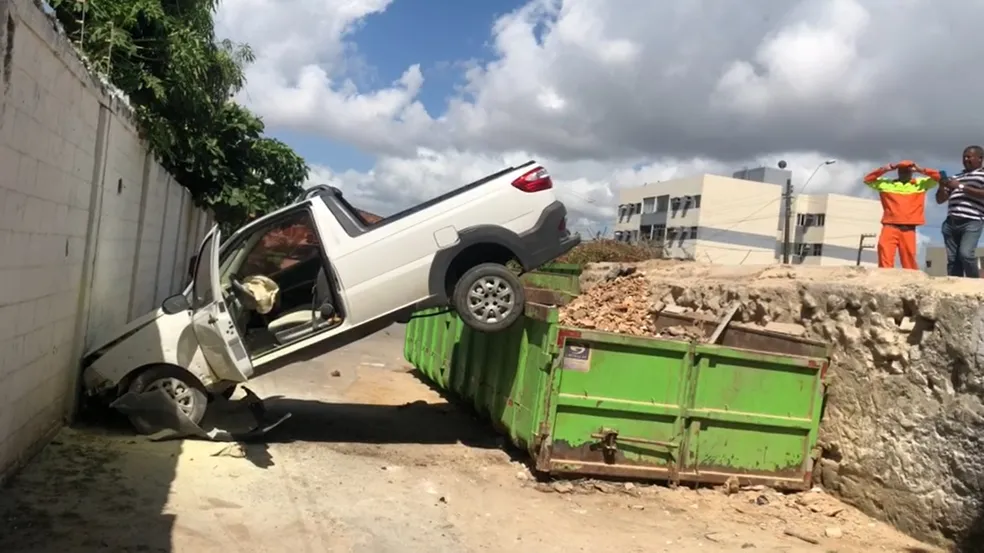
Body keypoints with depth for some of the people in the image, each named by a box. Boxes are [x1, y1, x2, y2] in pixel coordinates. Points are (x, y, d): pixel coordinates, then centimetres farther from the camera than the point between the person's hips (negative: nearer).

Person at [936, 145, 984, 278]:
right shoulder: (956, 177, 26)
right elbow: (940, 199, 25)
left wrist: (961, 187, -10)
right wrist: (942, 187, 5)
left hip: (972, 222, -5)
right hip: (951, 223, 5)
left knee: (966, 254, -23)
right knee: (952, 259, -2)